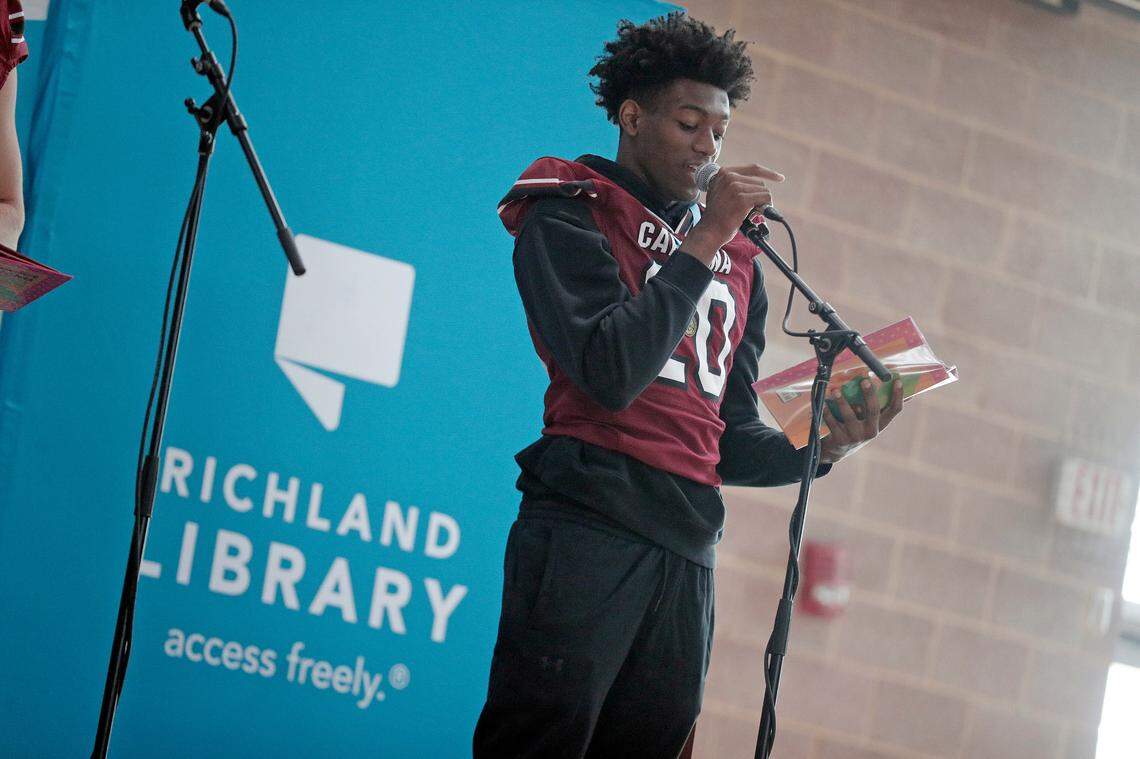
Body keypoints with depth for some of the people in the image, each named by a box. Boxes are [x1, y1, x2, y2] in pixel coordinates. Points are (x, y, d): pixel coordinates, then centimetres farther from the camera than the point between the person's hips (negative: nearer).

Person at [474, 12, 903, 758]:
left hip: (687, 553, 6)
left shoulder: (738, 261, 21)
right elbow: (610, 374, -14)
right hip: (587, 528, -6)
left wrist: (817, 447, 0)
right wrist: (704, 240, -11)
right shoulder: (570, 217, 2)